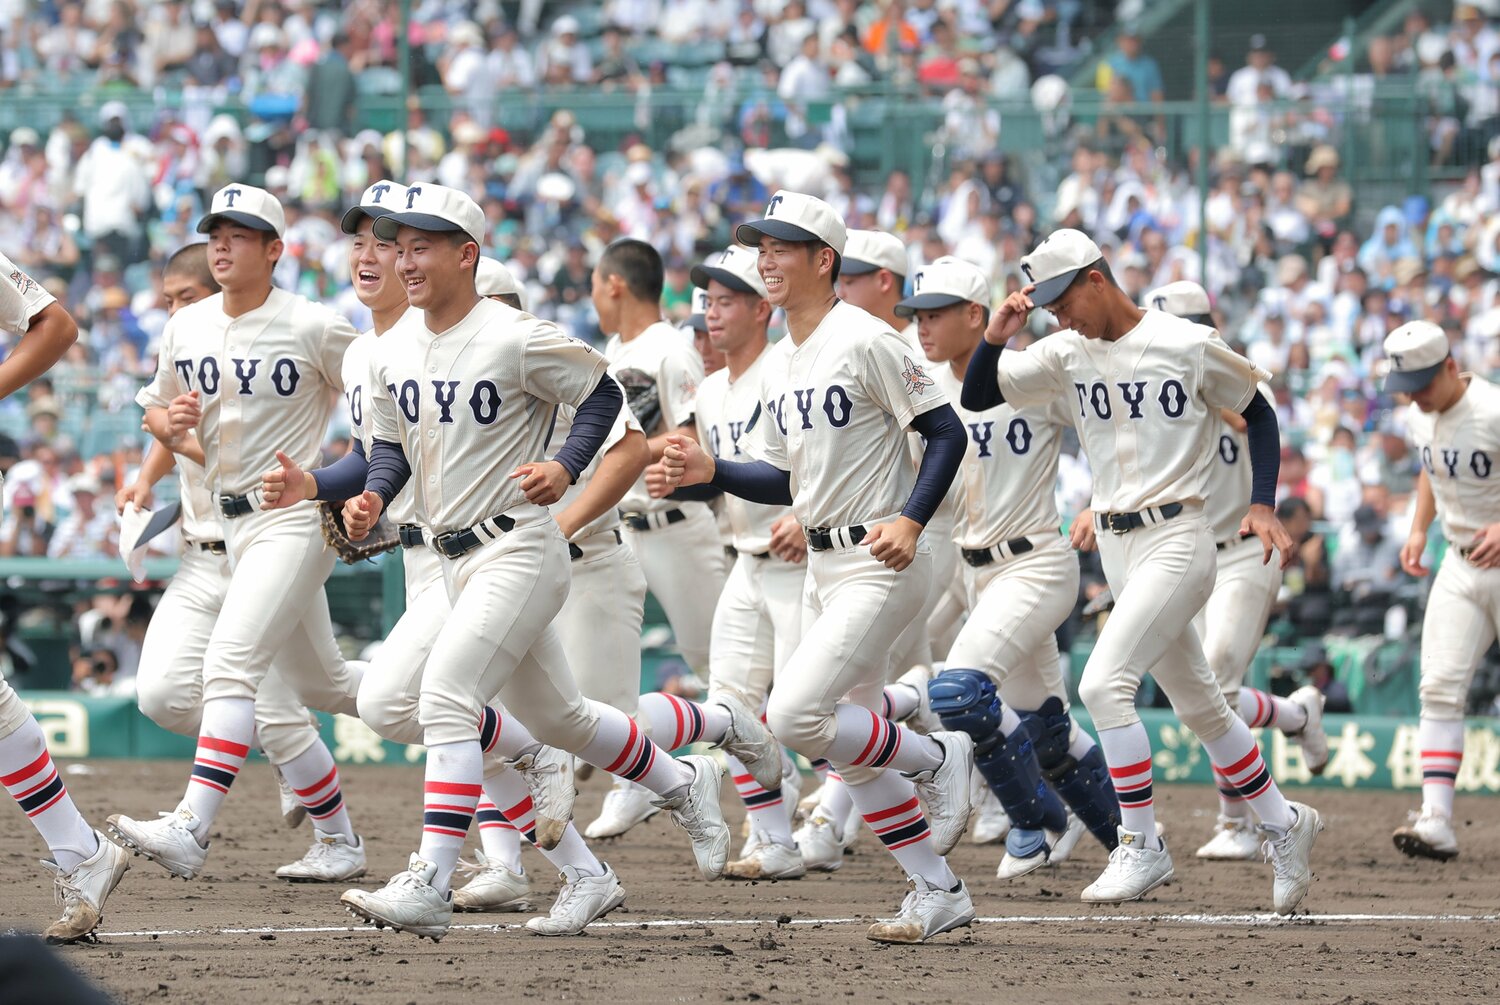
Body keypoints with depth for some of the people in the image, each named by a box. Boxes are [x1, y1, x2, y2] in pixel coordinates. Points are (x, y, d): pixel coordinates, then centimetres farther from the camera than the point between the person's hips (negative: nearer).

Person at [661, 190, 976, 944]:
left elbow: (946, 432, -13)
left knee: (794, 717, -19)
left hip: (880, 563, -9)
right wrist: (711, 472, 3)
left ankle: (936, 758, 2)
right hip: (823, 564, 9)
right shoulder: (781, 370, 13)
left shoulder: (864, 341, -12)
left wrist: (910, 520, -23)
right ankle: (938, 892, 19)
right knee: (848, 746, 10)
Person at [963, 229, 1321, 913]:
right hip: (1114, 544, 7)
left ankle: (1142, 848, -12)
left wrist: (1262, 506, -7)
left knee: (1105, 683, -20)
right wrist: (995, 337, -14)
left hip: (1176, 540, -7)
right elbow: (977, 397, 4)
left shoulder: (1189, 346, -9)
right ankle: (1282, 824, 30)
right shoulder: (1067, 354, 5)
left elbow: (1258, 415, 2)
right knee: (1197, 705, 14)